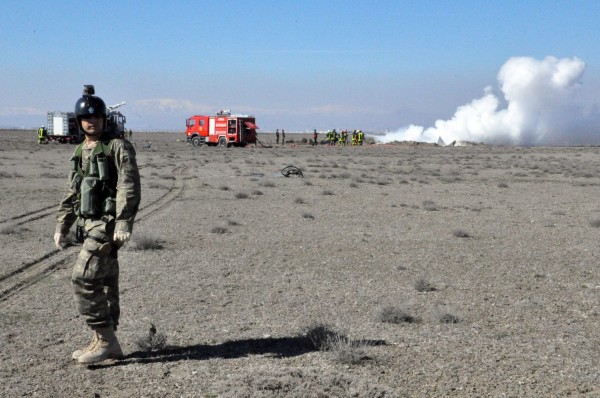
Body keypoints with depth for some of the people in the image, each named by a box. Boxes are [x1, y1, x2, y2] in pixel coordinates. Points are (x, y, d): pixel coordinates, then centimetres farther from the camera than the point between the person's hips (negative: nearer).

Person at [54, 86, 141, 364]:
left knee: (84, 278, -13)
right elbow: (72, 194, 22)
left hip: (107, 225, -8)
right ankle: (106, 342, 20)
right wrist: (61, 226, 17)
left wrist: (123, 224, -25)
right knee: (104, 282, 12)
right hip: (89, 225, 8)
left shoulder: (118, 147, -7)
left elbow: (129, 188, -16)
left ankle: (105, 340, -4)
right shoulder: (80, 152, 16)